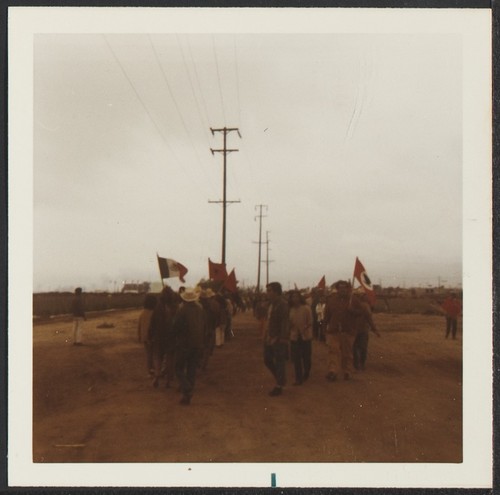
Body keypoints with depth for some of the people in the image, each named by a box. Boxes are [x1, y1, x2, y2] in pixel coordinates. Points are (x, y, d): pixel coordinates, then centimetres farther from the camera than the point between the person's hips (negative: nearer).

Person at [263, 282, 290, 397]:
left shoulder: (282, 304, -16)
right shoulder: (271, 304, 12)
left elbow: (285, 323, -19)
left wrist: (282, 339, -22)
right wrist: (266, 335, 15)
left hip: (278, 340, -9)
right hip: (269, 338, 9)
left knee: (279, 363, 1)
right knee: (267, 360, 15)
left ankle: (279, 387, 11)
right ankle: (281, 379, 32)